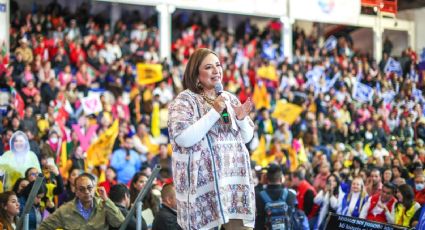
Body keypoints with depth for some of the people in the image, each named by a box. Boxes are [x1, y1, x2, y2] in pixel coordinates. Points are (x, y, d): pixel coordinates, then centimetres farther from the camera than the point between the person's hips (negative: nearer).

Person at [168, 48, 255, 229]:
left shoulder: (230, 99, 14)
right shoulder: (185, 99, -4)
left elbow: (246, 137, 17)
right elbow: (183, 139, -17)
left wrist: (242, 119, -4)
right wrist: (214, 112, -17)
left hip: (235, 178, 5)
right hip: (204, 181, -5)